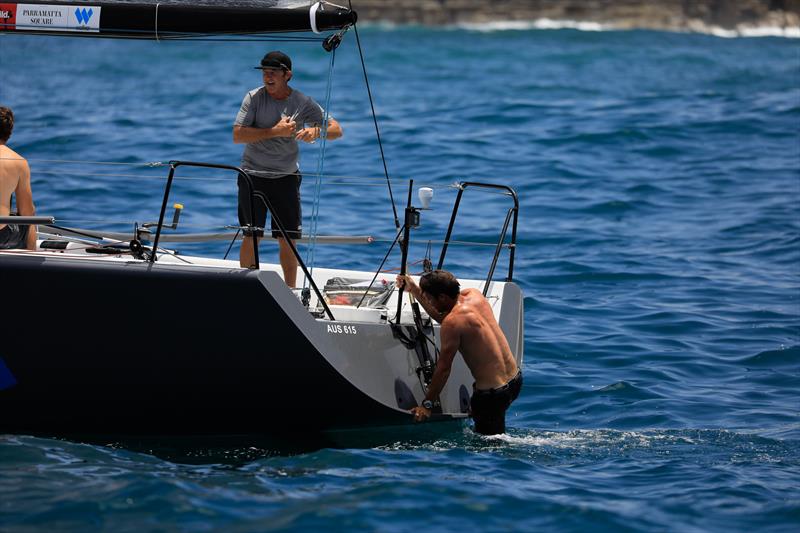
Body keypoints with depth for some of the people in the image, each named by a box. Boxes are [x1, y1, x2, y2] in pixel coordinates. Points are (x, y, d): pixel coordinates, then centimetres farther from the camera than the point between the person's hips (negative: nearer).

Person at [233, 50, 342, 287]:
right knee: (251, 238, 1)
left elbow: (336, 129, 0)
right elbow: (238, 135, -16)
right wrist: (275, 131, -22)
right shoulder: (254, 97, -7)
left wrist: (316, 131, -23)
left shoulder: (303, 103, -2)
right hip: (253, 176, -1)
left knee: (287, 239, 0)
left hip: (286, 176, 1)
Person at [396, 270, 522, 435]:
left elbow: (443, 368, -13)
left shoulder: (453, 322, -21)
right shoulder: (474, 295, 3)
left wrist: (427, 404, -3)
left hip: (492, 393, -9)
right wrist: (414, 290, 22)